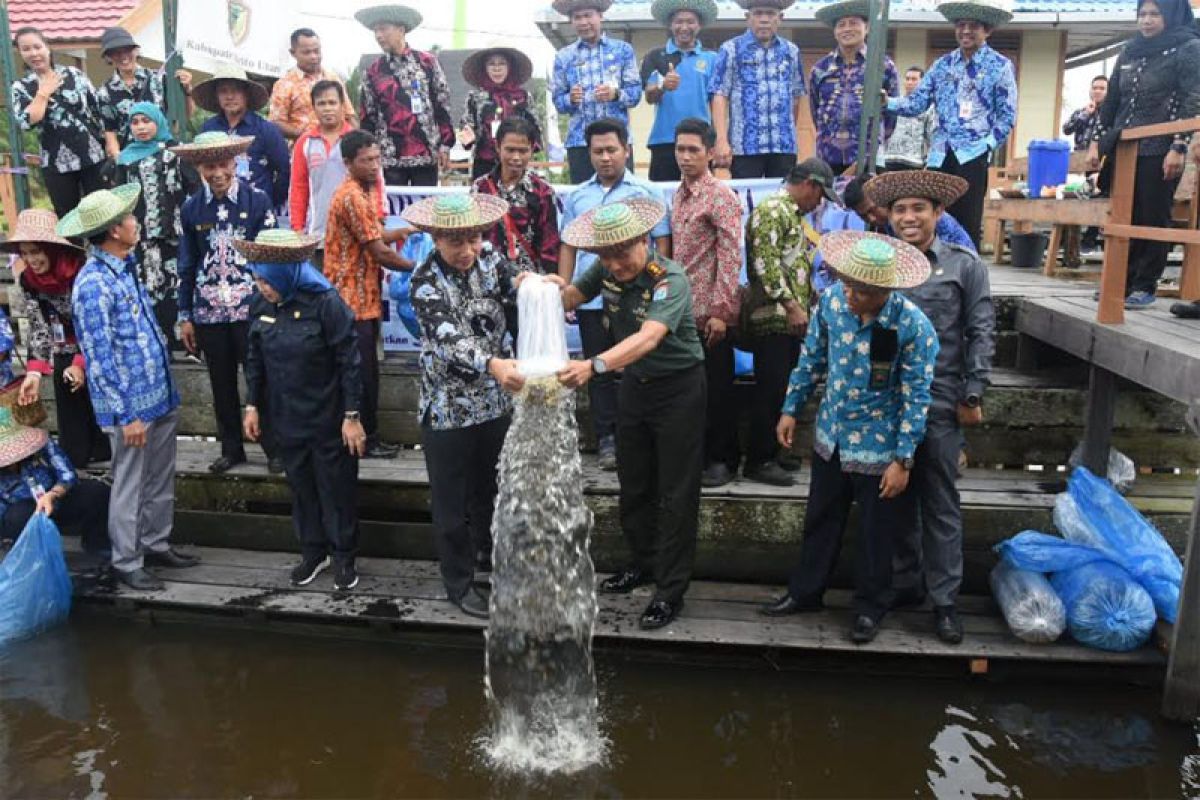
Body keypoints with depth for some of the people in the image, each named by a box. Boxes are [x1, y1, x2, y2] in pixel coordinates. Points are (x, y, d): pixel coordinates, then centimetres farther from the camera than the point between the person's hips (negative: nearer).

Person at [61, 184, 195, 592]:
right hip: (131, 405, -8)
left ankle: (156, 544, 33)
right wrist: (126, 415, -18)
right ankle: (126, 562, 21)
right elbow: (100, 359, -19)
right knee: (130, 486, 6)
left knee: (161, 480, 18)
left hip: (160, 397, 8)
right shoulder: (93, 285, -19)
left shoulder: (125, 268, 8)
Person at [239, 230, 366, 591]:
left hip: (328, 419, -5)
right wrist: (252, 405, 9)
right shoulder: (260, 304, -3)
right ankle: (313, 551, 33)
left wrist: (351, 417, -14)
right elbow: (255, 358, 9)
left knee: (336, 488, 8)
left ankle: (344, 556, 24)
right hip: (285, 419, 5)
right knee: (301, 487, 16)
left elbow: (349, 362, -16)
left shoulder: (325, 302, -19)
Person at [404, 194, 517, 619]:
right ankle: (458, 582, 26)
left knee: (489, 487, 23)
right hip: (448, 407, -5)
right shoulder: (426, 282, -20)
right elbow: (450, 338, -34)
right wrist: (493, 365, -52)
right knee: (450, 501, 8)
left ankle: (488, 551, 47)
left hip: (495, 400, 5)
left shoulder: (491, 261, -4)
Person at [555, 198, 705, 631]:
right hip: (635, 384, 7)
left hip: (678, 388, -6)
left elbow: (649, 337, -42)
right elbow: (570, 297, 2)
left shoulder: (670, 279, -28)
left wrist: (595, 366, -57)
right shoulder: (606, 270, -9)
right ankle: (643, 563, 37)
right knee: (633, 485, 17)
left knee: (675, 494, 1)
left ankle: (671, 590, 11)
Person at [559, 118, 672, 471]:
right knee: (599, 371, 8)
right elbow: (568, 247, 14)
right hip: (590, 300, 3)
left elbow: (663, 244, 0)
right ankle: (606, 439, 17)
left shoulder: (647, 193, 2)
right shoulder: (577, 197, 11)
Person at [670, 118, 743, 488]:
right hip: (683, 310, 7)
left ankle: (723, 460, 16)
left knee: (717, 389, 4)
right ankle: (697, 454, 25)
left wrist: (720, 312, -19)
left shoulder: (721, 197, -10)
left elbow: (730, 258, -15)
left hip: (710, 313, -6)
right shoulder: (677, 196, 12)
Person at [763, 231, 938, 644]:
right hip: (831, 437, 4)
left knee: (875, 533, 12)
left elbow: (915, 397, -17)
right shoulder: (832, 300, -11)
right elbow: (812, 358, 4)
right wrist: (791, 409, 7)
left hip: (879, 448, -4)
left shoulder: (914, 326, -23)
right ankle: (805, 592, 38)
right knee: (820, 520, 19)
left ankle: (870, 607, 34)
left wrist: (903, 460, -16)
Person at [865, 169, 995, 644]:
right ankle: (906, 584, 27)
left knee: (940, 504, 4)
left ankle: (944, 600, 14)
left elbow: (981, 334, -1)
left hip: (940, 404, -2)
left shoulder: (965, 266, 2)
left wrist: (973, 396, -6)